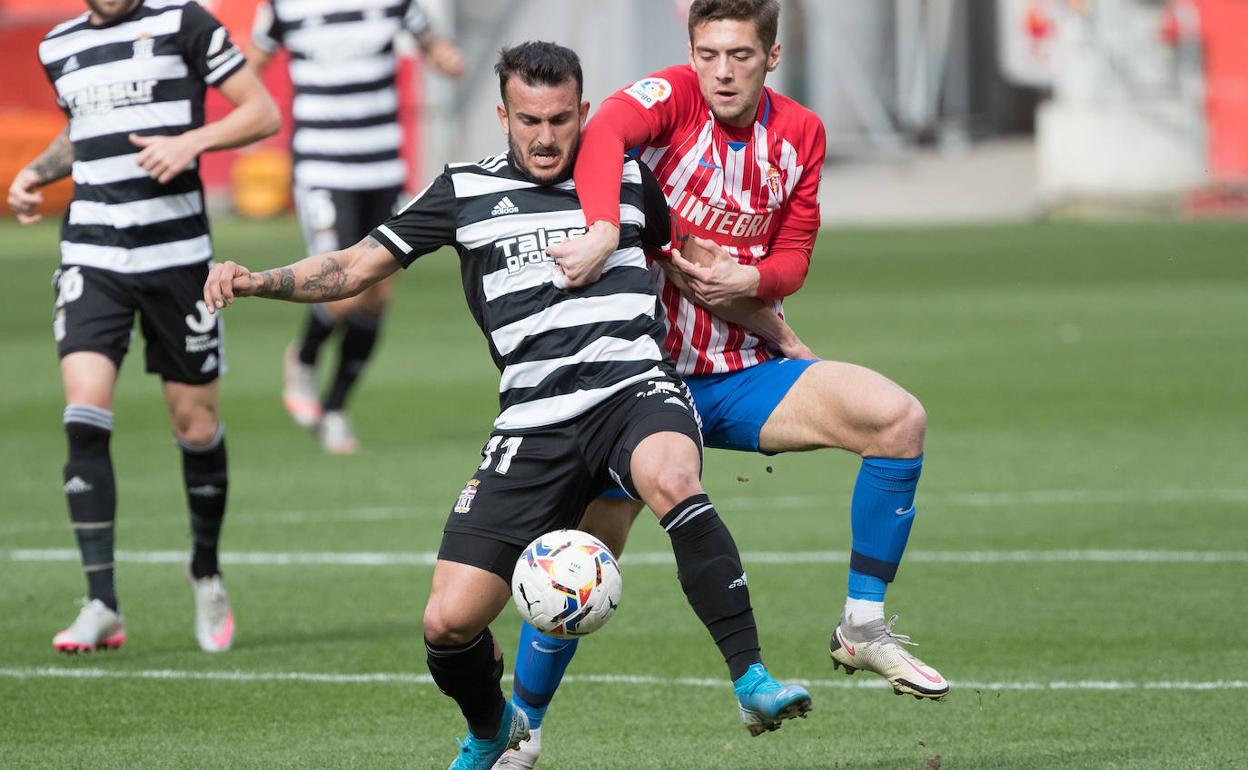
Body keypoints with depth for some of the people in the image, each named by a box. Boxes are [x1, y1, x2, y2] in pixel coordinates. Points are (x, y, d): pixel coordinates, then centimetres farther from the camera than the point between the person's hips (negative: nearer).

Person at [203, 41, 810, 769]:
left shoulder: (627, 177, 14)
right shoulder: (468, 190, 12)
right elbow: (355, 267, 12)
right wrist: (258, 281, -3)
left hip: (635, 388, -2)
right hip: (536, 424, 2)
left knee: (671, 482, -40)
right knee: (449, 623, -6)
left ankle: (752, 680, -35)